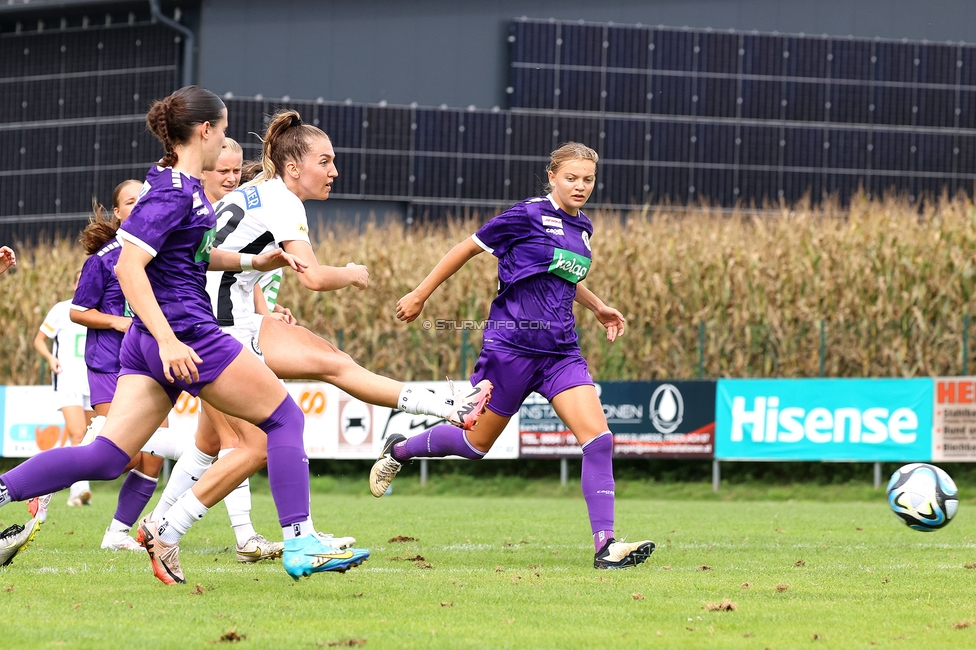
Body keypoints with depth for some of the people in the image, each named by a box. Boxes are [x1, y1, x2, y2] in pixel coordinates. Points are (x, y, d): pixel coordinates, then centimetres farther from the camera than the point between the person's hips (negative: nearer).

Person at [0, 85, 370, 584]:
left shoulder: (184, 186, 15)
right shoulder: (173, 191, -14)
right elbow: (129, 267, -21)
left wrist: (253, 262, 27)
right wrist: (168, 340, -28)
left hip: (149, 339, 10)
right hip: (186, 334, -10)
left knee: (105, 457, 2)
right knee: (285, 417, 2)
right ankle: (299, 544, 0)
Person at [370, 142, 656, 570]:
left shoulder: (581, 228, 11)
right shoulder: (527, 215, -10)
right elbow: (469, 248, -2)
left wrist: (598, 307, 23)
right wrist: (420, 295, 2)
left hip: (561, 350, 6)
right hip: (513, 344, -6)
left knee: (599, 438, -13)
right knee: (477, 442, 7)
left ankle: (605, 545, -15)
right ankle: (399, 451, 36)